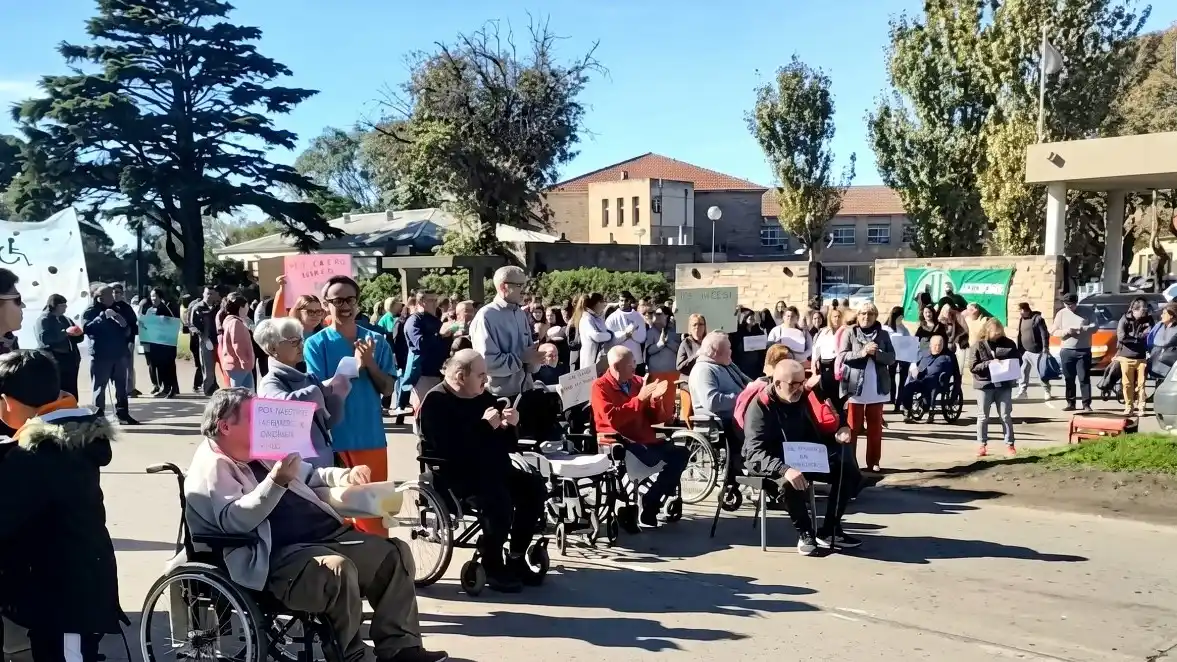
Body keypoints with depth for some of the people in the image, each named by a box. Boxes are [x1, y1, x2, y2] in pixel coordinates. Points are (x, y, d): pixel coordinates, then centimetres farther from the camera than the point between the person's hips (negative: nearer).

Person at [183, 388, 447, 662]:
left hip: (323, 535, 10)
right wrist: (276, 482, -30)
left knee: (394, 552, -2)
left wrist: (345, 476, 14)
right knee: (338, 569, -36)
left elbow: (308, 476, 33)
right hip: (275, 555, -9)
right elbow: (234, 520, -21)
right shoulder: (211, 467, -6)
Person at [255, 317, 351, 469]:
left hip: (324, 461, 7)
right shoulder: (270, 383, -8)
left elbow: (329, 422, 11)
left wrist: (336, 392, -5)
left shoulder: (308, 379, 11)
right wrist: (327, 388, -23)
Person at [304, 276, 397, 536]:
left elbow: (388, 388, 3)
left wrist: (369, 364, -15)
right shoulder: (315, 344, -4)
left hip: (372, 437, 3)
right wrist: (354, 367, -22)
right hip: (333, 439, -2)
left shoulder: (376, 341, 5)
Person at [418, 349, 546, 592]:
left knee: (533, 485, -12)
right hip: (452, 474, -8)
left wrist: (508, 425, -7)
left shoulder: (484, 397, 13)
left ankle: (517, 558, -1)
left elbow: (506, 445, 15)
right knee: (498, 496, -33)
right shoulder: (436, 401, -9)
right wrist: (484, 426, -23)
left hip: (489, 469, 8)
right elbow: (449, 448, -26)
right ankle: (492, 567, -16)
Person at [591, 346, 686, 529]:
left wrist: (655, 400, -8)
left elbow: (655, 419, 13)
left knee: (680, 454, -12)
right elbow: (613, 419, -20)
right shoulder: (600, 387, -4)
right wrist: (639, 399, -19)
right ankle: (647, 508, -12)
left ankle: (650, 505, -5)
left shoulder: (637, 382, 13)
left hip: (644, 439, 7)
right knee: (652, 458, -34)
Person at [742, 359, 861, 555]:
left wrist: (837, 435, -13)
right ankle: (805, 533, -15)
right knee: (790, 480, -38)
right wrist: (784, 469, -45)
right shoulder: (760, 407, -19)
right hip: (772, 462, -7)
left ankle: (829, 531, -2)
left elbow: (821, 430, 12)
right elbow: (755, 452, -29)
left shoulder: (805, 397, -1)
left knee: (848, 469, -6)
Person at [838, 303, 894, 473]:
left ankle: (874, 461, 15)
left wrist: (876, 353, -17)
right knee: (852, 426, 1)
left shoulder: (883, 334, 8)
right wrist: (862, 352, -21)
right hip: (855, 386, -2)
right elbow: (842, 356, -8)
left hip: (877, 387, 2)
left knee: (875, 426, 8)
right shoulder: (850, 333, 1)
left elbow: (891, 358, 2)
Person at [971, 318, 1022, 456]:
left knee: (1006, 416, 6)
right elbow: (972, 366, -7)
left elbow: (1018, 360, 9)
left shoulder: (1009, 343, 0)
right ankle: (982, 445, 15)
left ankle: (1009, 445, 13)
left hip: (1004, 385, 1)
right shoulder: (979, 345, -5)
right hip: (984, 385, -1)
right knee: (983, 417, 6)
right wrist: (988, 363, -21)